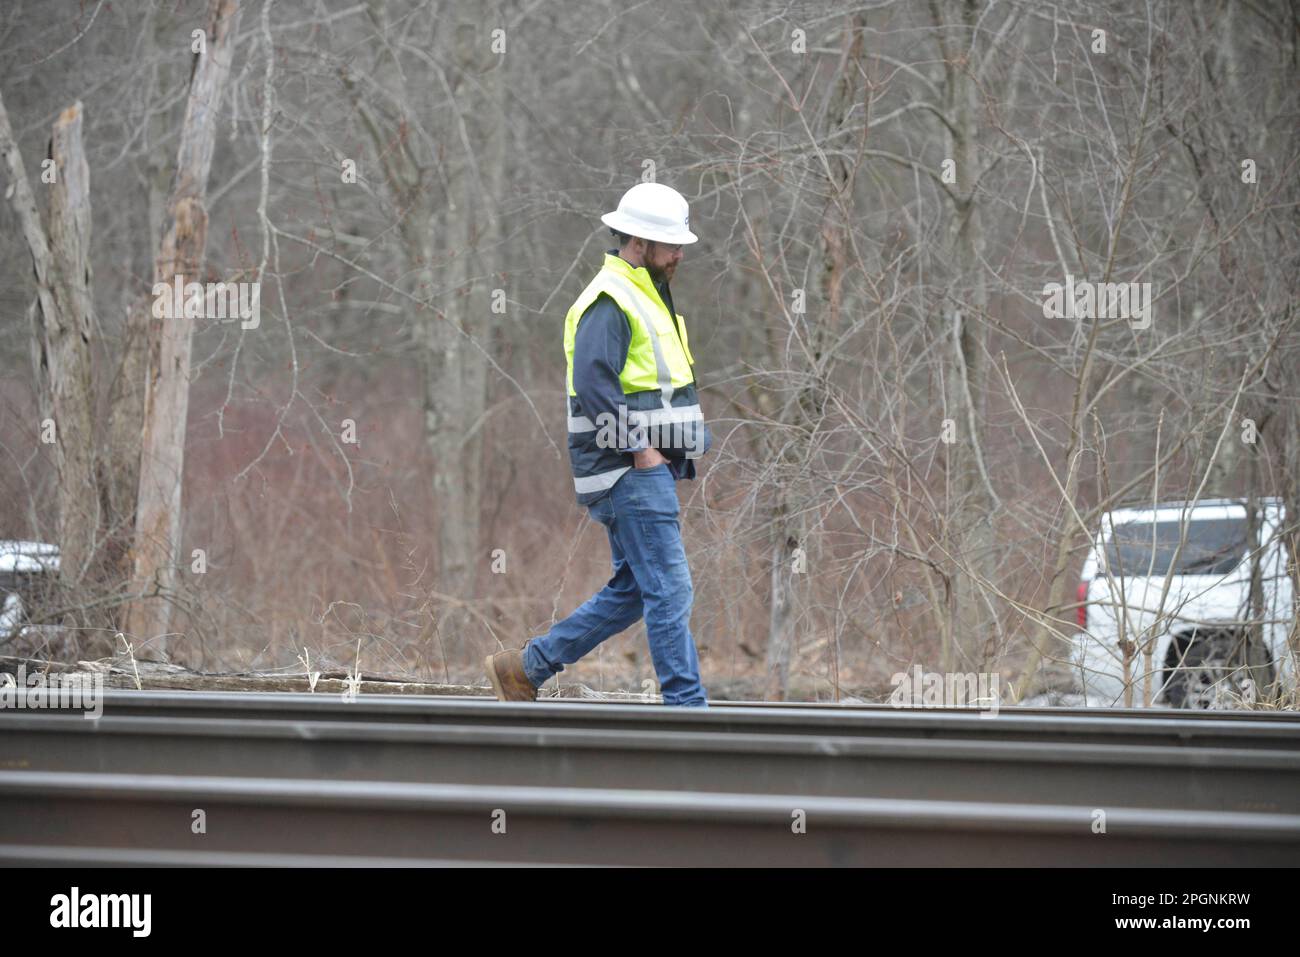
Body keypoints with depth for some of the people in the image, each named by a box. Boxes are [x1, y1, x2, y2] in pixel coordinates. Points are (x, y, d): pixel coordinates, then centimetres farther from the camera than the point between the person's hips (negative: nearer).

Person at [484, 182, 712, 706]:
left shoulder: (648, 297, 20)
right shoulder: (609, 302, -13)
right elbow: (592, 383, -24)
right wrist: (639, 448, -22)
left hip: (651, 468, 10)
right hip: (629, 472, -10)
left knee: (632, 591, 12)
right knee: (669, 589, -10)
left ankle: (525, 667, 19)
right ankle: (687, 707, -8)